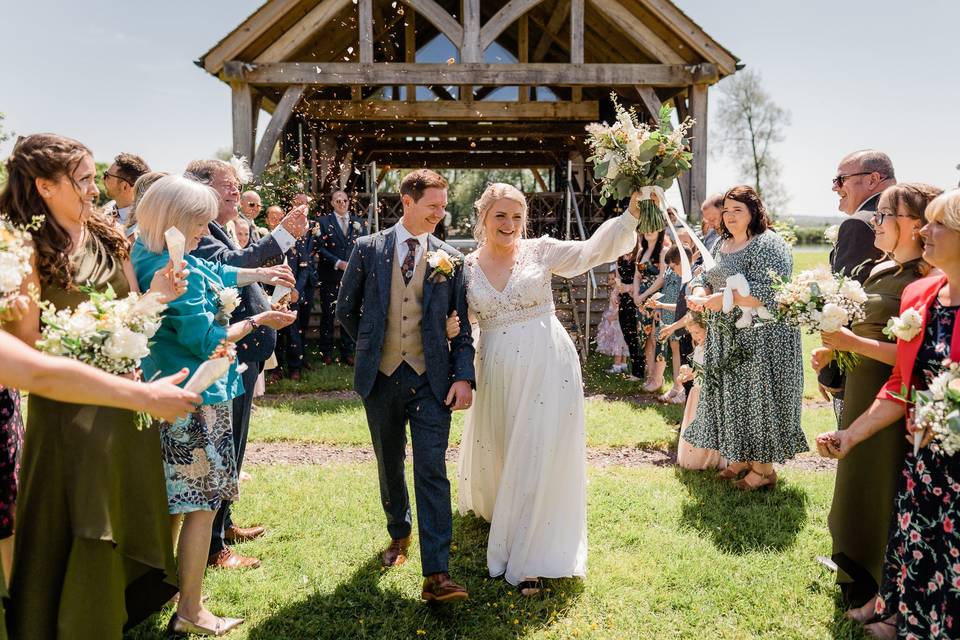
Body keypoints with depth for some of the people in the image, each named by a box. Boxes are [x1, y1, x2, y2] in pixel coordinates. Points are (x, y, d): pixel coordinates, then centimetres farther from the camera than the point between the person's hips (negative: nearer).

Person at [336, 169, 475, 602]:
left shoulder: (450, 259, 2)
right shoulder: (368, 249, 0)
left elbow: (461, 323, 2)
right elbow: (346, 310, 10)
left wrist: (464, 377, -7)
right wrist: (373, 346, 12)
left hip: (431, 379, -1)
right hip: (381, 376, 1)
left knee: (432, 472, -6)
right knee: (389, 466, 16)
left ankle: (436, 574, -5)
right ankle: (399, 535, 40)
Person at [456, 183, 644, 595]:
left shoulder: (540, 251, -1)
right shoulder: (467, 267, 4)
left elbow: (594, 251, -11)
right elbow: (460, 324, 9)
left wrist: (631, 214, -22)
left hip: (548, 368, -2)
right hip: (498, 373, 3)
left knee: (539, 459, -2)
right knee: (494, 452, 18)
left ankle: (528, 559, 12)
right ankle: (493, 510, 53)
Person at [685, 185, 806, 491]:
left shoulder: (769, 244, -14)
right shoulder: (722, 245, 13)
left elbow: (767, 293, -23)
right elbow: (707, 277, 16)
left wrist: (724, 299, -22)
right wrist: (699, 295, -6)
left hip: (761, 338, -8)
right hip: (727, 339, 8)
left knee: (758, 397, -1)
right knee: (732, 397, 13)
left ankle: (764, 468, 11)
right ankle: (743, 458, 27)